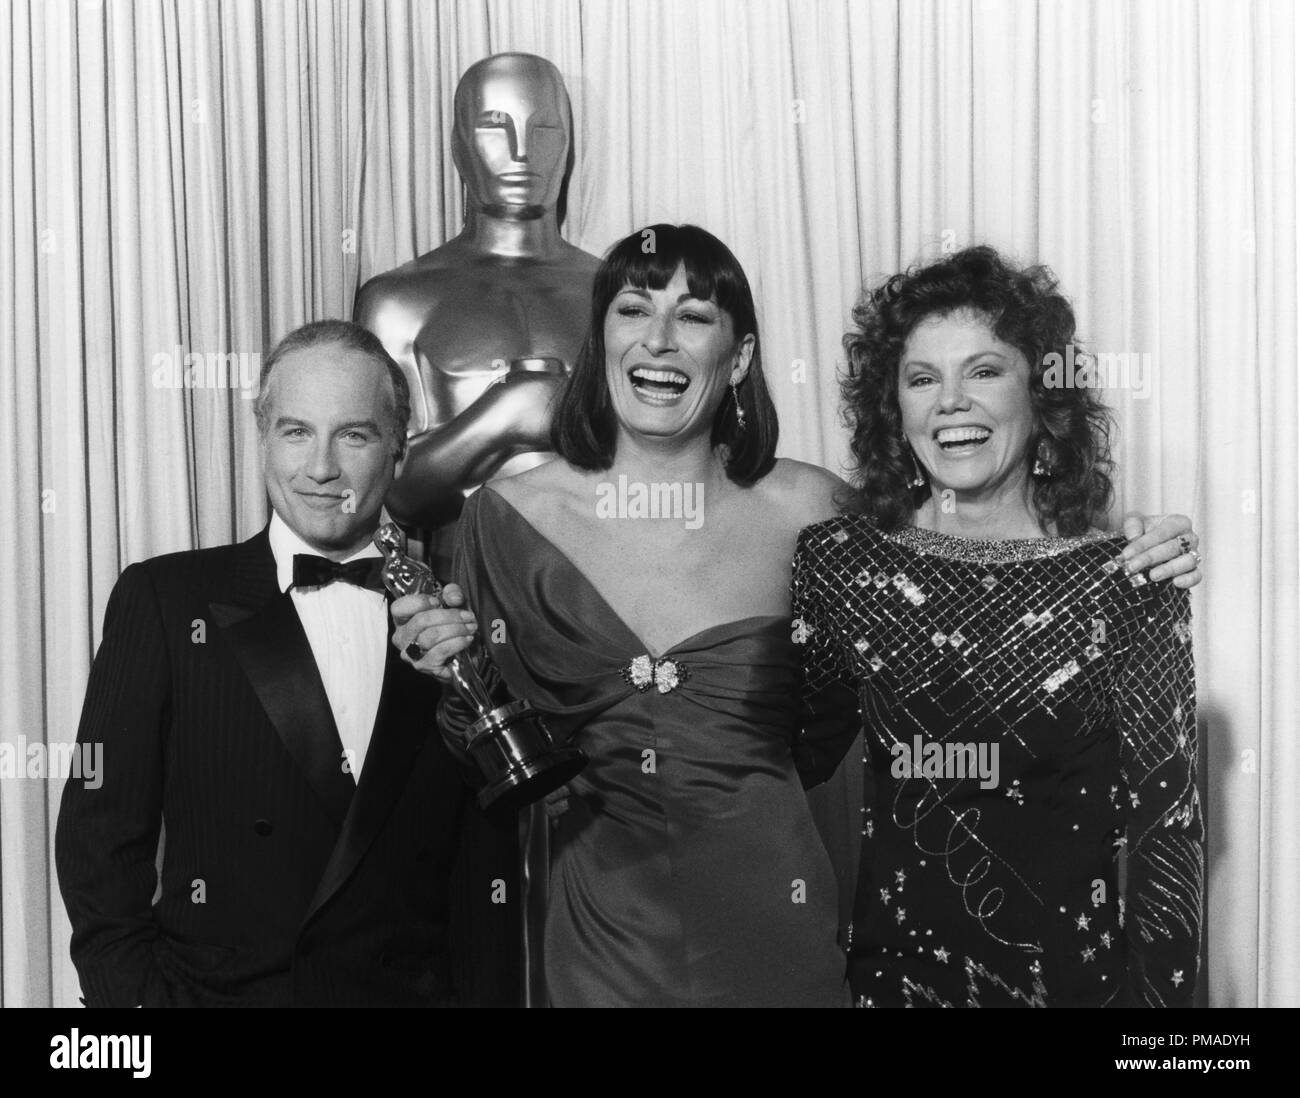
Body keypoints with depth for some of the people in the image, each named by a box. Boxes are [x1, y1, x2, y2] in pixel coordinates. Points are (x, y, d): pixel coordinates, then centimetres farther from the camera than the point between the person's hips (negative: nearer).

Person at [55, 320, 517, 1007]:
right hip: (216, 989, -1)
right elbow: (100, 840, 0)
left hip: (415, 990, 1)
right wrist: (140, 995, -9)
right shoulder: (164, 600, 1)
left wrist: (485, 993, -3)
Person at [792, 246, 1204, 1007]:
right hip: (893, 964, 2)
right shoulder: (837, 564, -6)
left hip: (1072, 969, -1)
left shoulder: (1127, 583, -11)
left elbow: (1166, 829, -8)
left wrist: (1157, 992, -10)